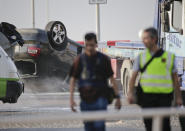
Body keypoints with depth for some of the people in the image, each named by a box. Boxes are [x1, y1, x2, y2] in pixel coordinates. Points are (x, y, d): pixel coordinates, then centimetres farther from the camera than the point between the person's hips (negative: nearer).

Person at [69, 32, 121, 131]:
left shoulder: (103, 59, 1)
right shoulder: (80, 60, 4)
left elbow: (111, 78, 4)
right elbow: (73, 79, 6)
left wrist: (117, 97, 0)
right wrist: (71, 98, -2)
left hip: (100, 98, -2)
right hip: (85, 100, 2)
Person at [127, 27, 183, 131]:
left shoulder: (169, 56, 6)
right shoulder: (141, 57, 9)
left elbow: (175, 78, 10)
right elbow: (134, 76, 5)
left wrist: (178, 97, 7)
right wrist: (131, 93, -8)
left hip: (164, 96, -1)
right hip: (147, 95, 1)